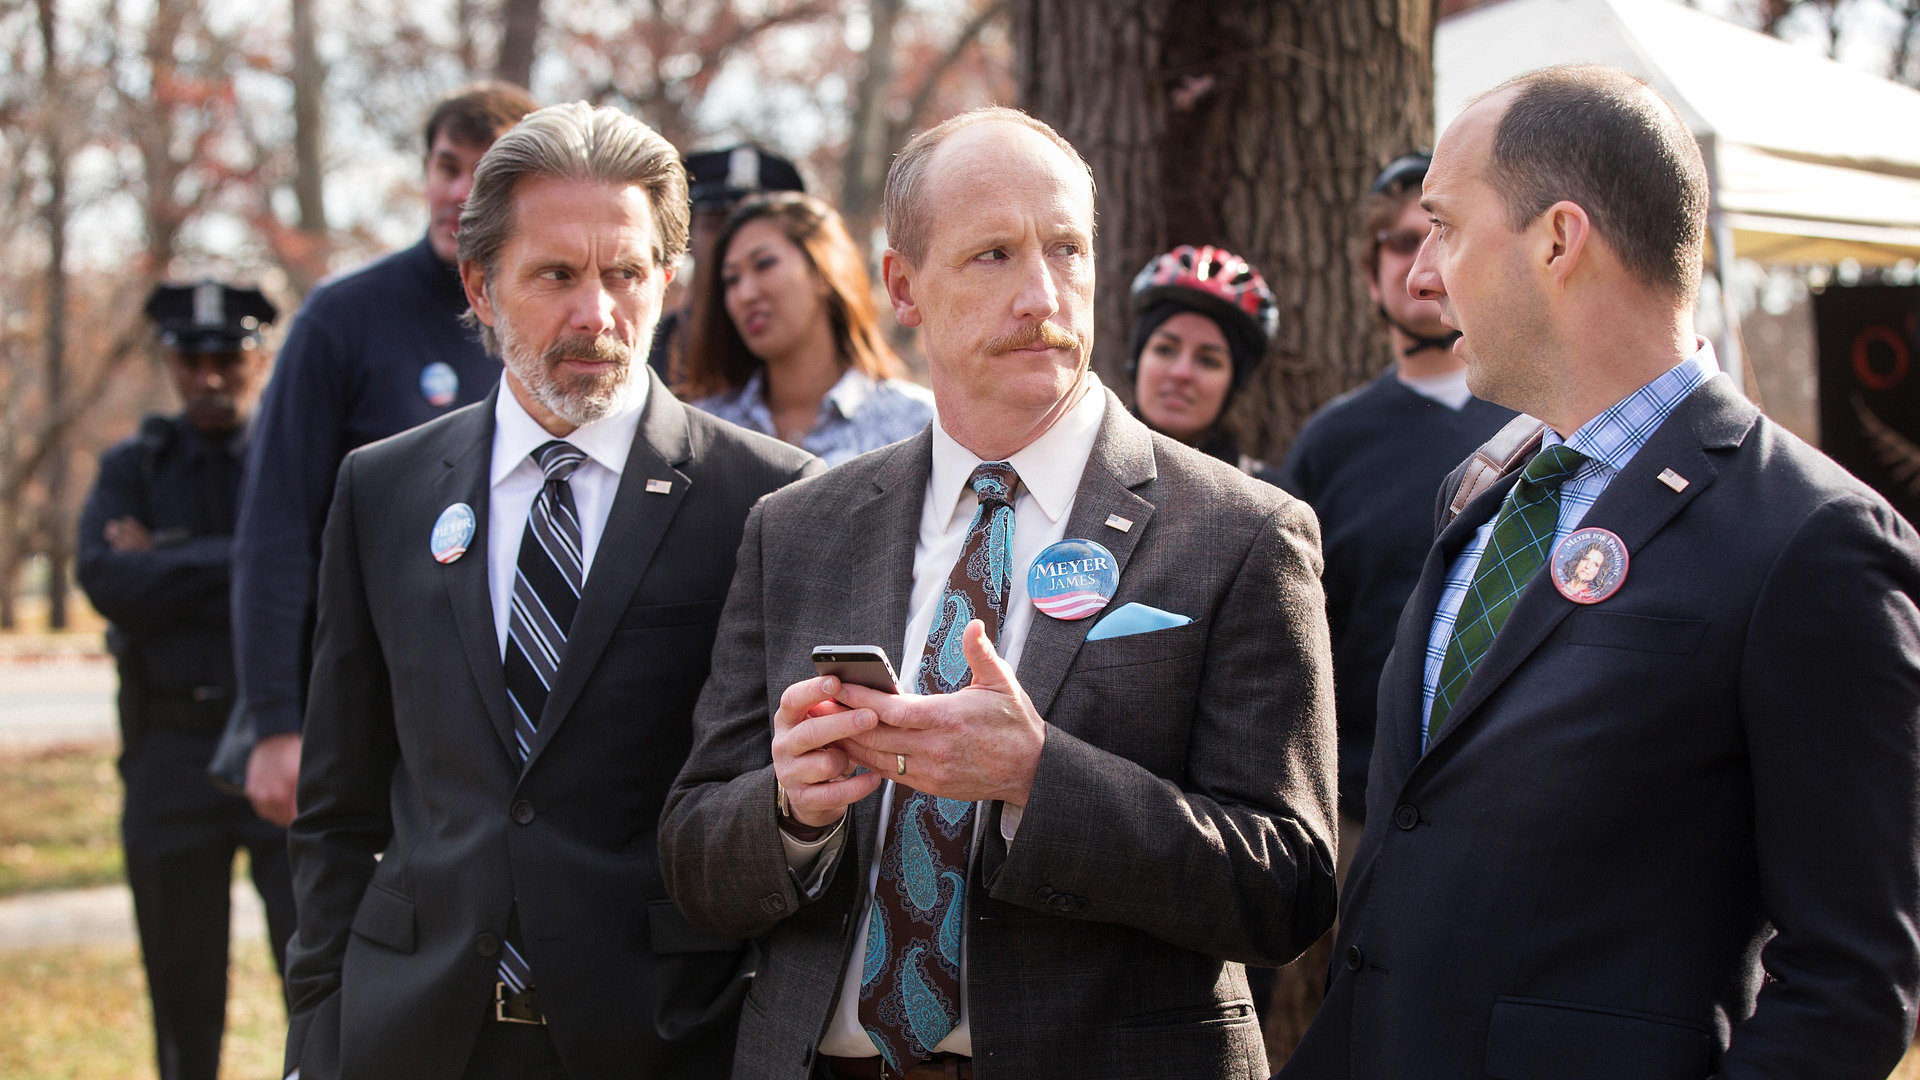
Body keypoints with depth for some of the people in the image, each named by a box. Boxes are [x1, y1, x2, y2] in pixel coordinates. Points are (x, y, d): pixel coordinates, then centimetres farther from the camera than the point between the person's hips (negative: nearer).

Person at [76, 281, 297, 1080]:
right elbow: (107, 581, -8)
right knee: (182, 983, 10)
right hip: (172, 753, 2)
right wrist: (241, 561, -12)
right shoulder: (132, 469, 10)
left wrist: (169, 567, -10)